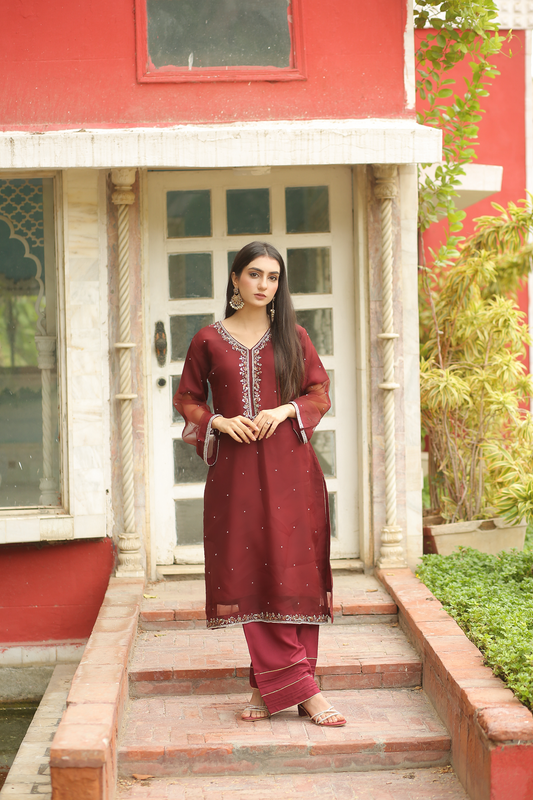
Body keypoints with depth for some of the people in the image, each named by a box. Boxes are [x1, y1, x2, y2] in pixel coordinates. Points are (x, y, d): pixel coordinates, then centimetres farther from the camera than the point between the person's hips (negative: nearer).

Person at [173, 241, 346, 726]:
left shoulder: (293, 337, 8)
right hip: (236, 467, 0)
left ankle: (271, 685, 4)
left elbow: (321, 394, 9)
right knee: (250, 573, -4)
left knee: (291, 570, -4)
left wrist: (287, 410, -9)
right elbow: (187, 398, 12)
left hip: (289, 466, 0)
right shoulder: (209, 340, 7)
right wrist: (219, 421, -6)